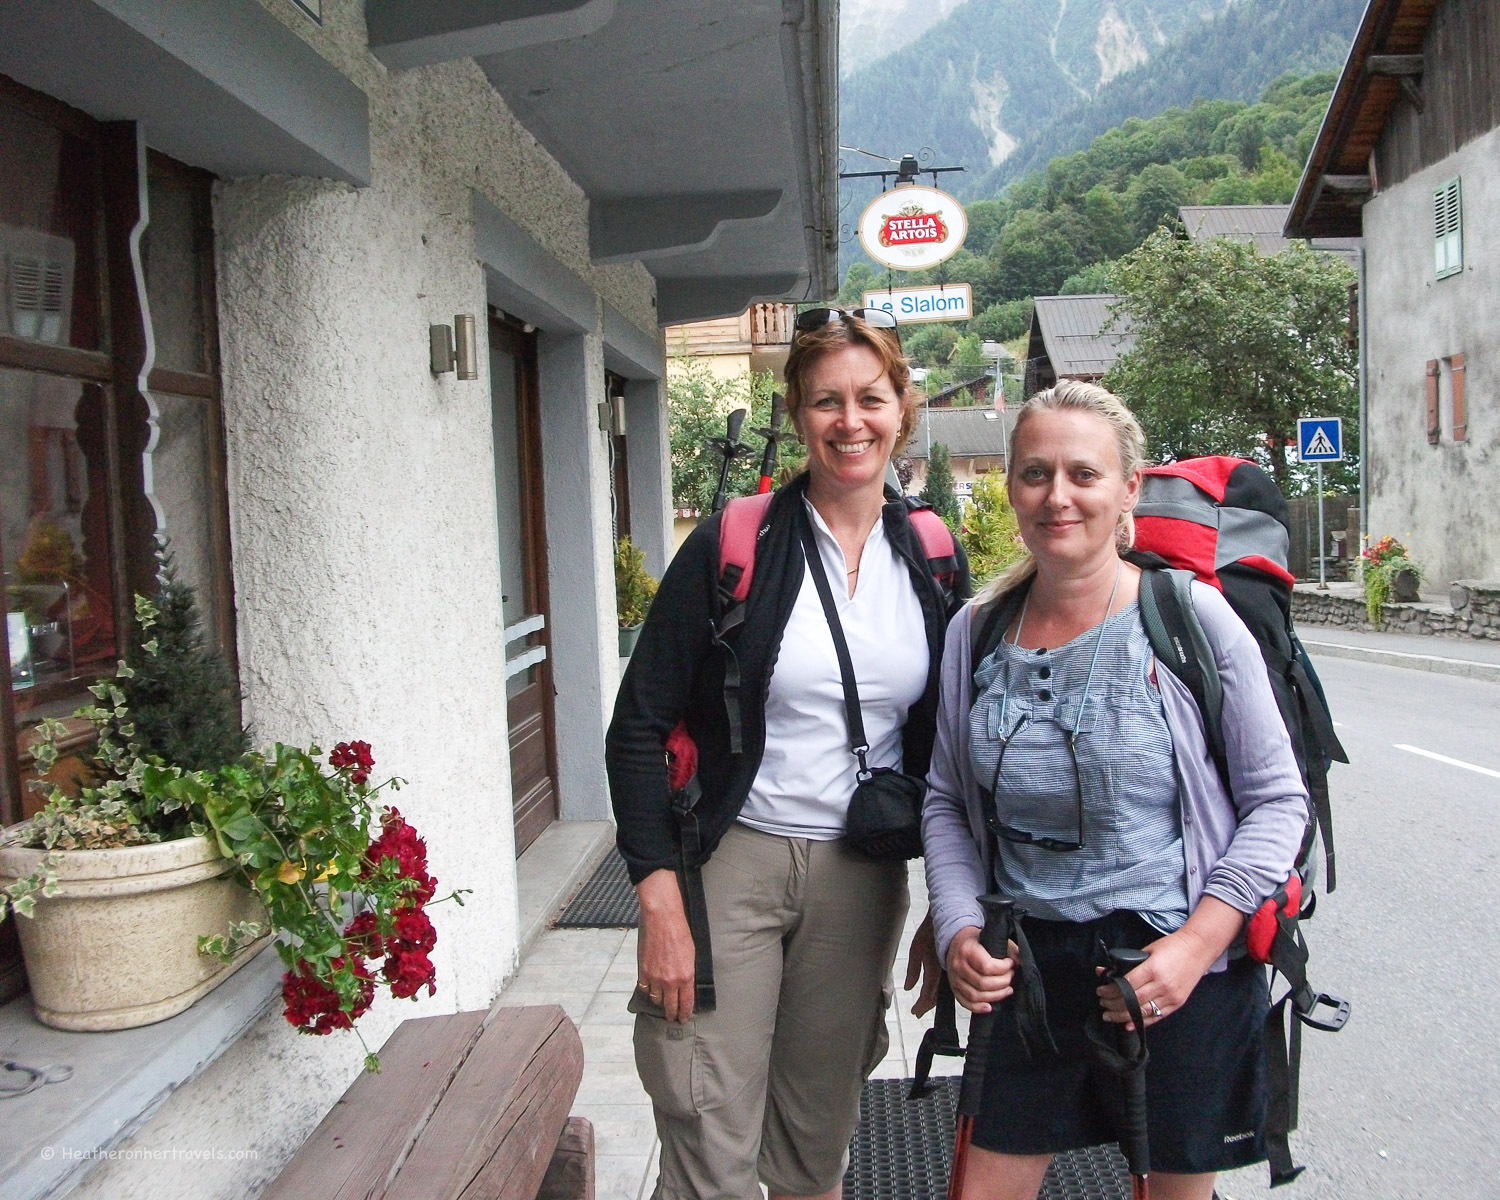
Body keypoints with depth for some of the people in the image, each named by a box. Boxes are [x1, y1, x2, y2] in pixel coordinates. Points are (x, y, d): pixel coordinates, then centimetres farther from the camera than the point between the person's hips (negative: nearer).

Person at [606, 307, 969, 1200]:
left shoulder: (933, 560, 3)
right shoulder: (732, 547, -9)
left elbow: (945, 746, 11)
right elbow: (639, 728, -8)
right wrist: (661, 900, -14)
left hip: (864, 877, 4)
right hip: (731, 862, -3)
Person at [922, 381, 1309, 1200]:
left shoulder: (1191, 617, -10)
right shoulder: (976, 631, 0)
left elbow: (1278, 799, -6)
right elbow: (946, 800, 9)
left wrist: (1197, 943, -15)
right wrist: (958, 930, -5)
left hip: (1186, 973, -2)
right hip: (1027, 969, 3)